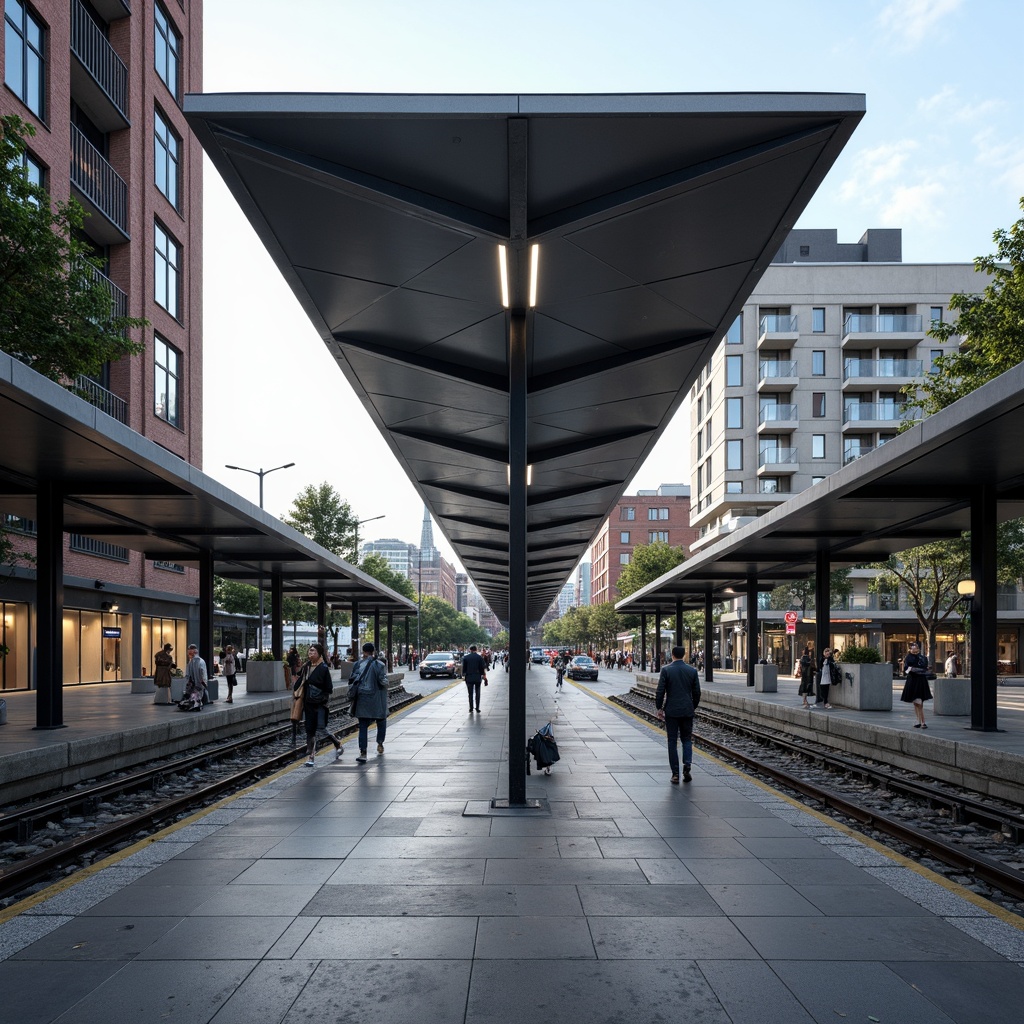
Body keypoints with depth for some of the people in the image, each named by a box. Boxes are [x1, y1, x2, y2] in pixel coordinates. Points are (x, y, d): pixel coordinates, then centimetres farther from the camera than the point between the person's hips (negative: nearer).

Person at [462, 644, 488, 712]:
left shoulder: (465, 658, -1)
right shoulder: (479, 657, -3)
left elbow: (463, 668, 2)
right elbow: (483, 668, -2)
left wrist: (463, 676, 11)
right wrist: (484, 677, 4)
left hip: (469, 678, 0)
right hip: (478, 678, 0)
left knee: (470, 694, 5)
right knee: (477, 693, 11)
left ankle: (471, 709, 2)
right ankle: (477, 708, 10)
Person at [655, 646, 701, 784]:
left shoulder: (666, 670, -7)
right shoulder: (692, 670, 1)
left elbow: (660, 691, -8)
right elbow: (697, 692, 7)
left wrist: (659, 708, 4)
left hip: (671, 711, -2)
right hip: (688, 710, 2)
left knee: (672, 741, 5)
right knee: (687, 739, 14)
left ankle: (675, 774, 4)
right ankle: (687, 765, -7)